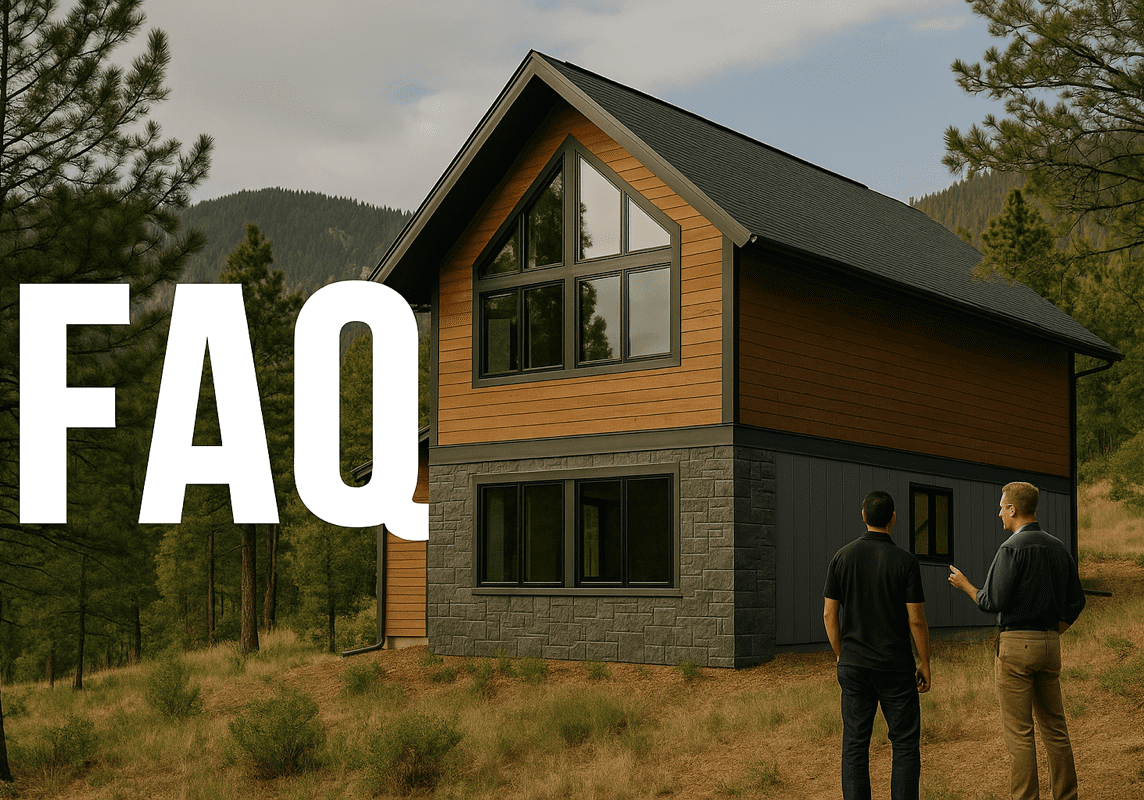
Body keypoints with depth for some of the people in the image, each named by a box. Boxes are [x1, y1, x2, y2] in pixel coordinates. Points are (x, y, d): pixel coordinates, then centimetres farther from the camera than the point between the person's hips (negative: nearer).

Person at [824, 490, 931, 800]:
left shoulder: (842, 557, -1)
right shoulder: (905, 561, -11)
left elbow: (829, 614, 1)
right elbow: (916, 620, -10)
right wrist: (925, 664, 2)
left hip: (854, 666, 3)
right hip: (895, 667, -3)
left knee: (855, 744, 6)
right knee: (906, 744, 8)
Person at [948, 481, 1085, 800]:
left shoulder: (1012, 548, -13)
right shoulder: (1058, 547, 10)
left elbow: (993, 603, -14)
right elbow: (1075, 601, 13)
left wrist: (965, 585, 3)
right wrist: (1050, 637, 17)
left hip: (1015, 644, -7)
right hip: (1049, 645, 7)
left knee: (1019, 733, -3)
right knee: (1054, 727, 13)